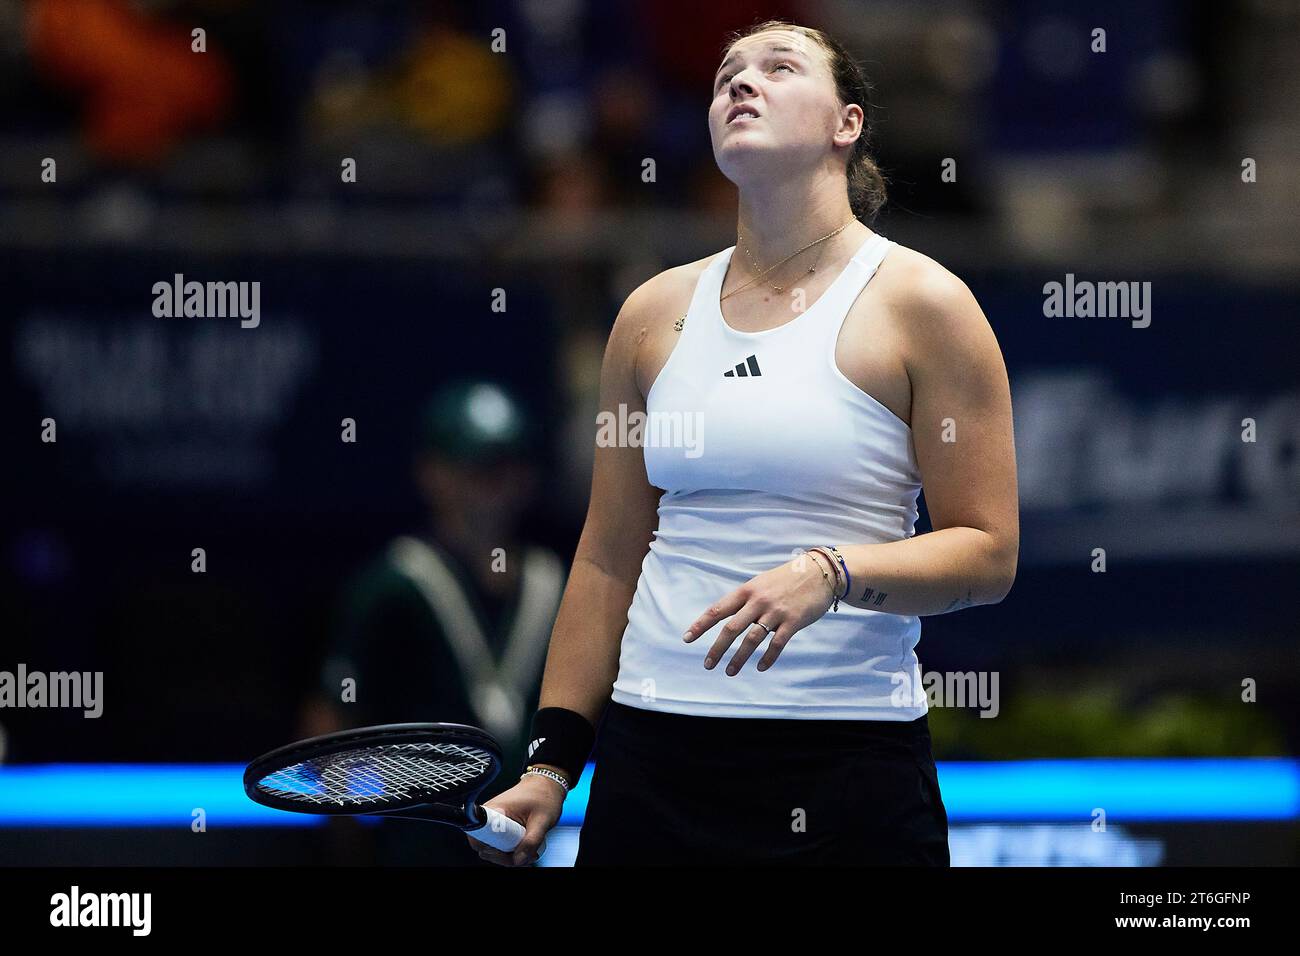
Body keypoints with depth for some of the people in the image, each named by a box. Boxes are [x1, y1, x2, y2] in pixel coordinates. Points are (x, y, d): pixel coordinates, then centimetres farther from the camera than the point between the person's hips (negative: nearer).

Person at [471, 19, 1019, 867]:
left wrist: (834, 573, -23)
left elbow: (988, 554, -6)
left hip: (846, 763, -4)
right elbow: (607, 562, 15)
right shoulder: (655, 313, 11)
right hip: (652, 757, 4)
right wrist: (552, 763, 9)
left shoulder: (922, 304, -2)